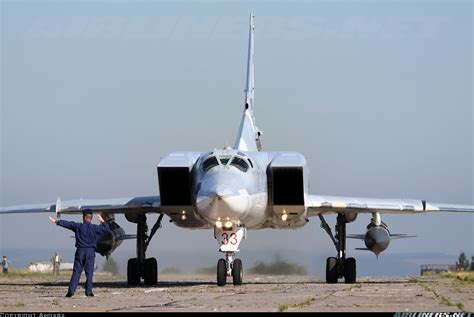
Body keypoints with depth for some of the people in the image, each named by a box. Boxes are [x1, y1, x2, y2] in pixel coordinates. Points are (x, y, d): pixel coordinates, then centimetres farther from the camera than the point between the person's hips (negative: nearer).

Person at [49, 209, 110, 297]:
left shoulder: (78, 226, 1)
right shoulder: (95, 228, 0)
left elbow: (67, 224, 11)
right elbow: (107, 230, 7)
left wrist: (56, 221, 22)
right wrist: (102, 221, 19)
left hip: (80, 251, 0)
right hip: (91, 251, 0)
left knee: (76, 271, 1)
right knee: (89, 272, 2)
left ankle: (71, 291, -5)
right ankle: (88, 291, -2)